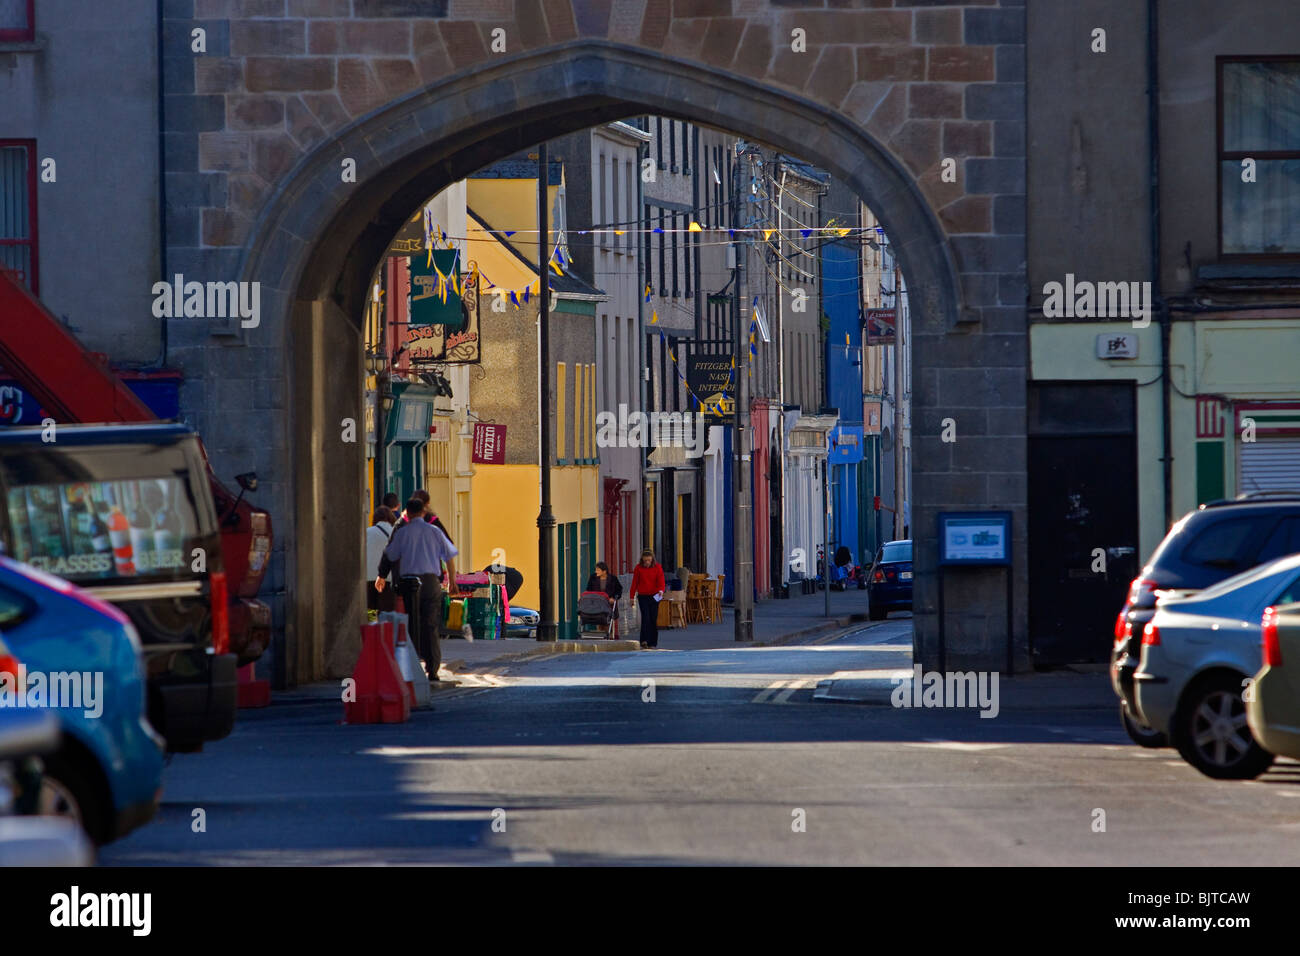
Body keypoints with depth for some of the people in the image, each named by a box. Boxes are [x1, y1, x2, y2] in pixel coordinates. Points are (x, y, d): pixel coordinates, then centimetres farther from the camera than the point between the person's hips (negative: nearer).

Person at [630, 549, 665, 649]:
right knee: (645, 617, -13)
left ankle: (652, 643, 9)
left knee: (653, 619, 3)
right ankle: (644, 640, -14)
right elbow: (635, 583, 6)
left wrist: (661, 590, -27)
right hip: (642, 596, -1)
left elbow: (661, 581, -7)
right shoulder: (639, 568, 0)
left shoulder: (657, 567, -1)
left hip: (654, 596, 1)